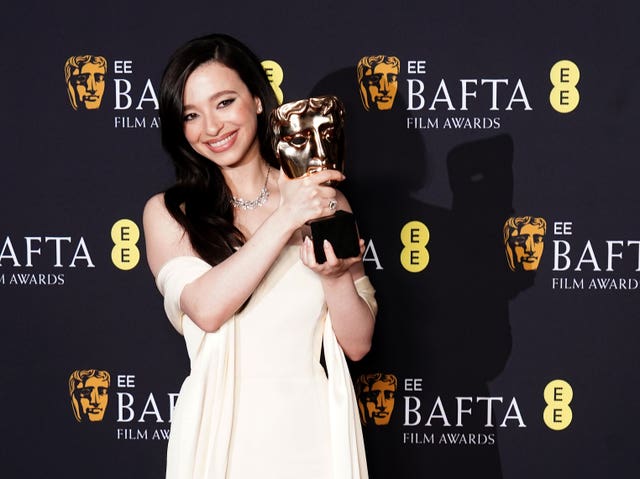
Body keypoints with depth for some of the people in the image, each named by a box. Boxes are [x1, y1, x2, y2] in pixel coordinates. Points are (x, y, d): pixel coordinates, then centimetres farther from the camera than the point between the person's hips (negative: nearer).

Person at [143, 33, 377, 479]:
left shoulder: (324, 200, 3)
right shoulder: (168, 213, 1)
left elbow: (358, 343, 3)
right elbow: (206, 308, -16)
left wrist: (335, 277, -15)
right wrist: (286, 218, -18)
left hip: (311, 431, 1)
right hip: (222, 434, -1)